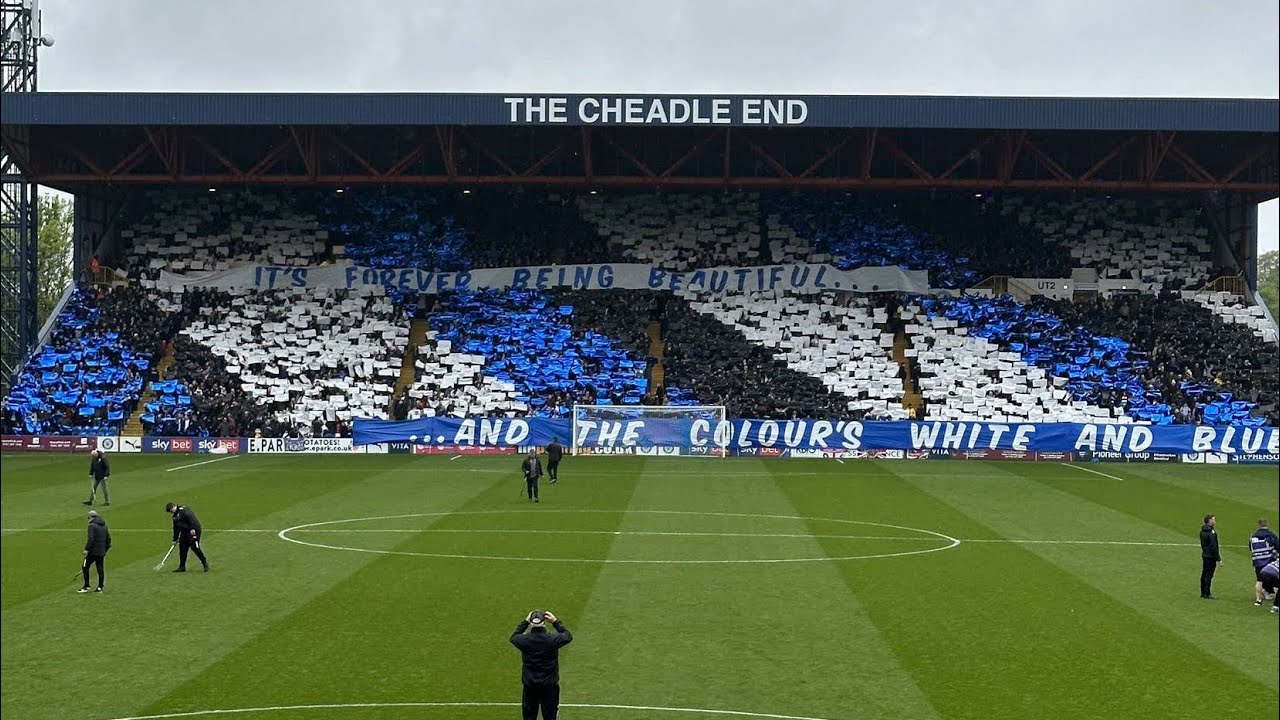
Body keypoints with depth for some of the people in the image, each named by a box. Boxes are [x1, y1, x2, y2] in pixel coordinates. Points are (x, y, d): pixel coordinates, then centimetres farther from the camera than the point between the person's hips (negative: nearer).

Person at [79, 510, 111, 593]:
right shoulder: (104, 526, 13)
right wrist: (105, 550, 22)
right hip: (101, 552, 7)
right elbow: (108, 538, 16)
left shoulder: (92, 526, -10)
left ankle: (86, 586, 1)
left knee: (85, 567, 3)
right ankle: (100, 587, 8)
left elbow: (91, 539, -19)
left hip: (93, 552, -7)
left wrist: (87, 549, -15)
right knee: (100, 569, 7)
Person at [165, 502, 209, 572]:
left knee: (194, 547, -11)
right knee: (182, 548, 6)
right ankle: (182, 567, 13)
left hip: (193, 530, -9)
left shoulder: (183, 509, -10)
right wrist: (175, 539, 26)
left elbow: (190, 517, -22)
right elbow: (176, 528, 25)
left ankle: (205, 562, 4)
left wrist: (192, 528, -29)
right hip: (185, 532, 9)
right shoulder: (175, 516, 19)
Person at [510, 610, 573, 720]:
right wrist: (555, 622, 8)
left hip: (529, 686, 1)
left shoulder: (525, 640, -13)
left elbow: (513, 637, 12)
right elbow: (568, 636, 4)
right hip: (549, 686, -1)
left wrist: (525, 622, 15)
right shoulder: (552, 640, -17)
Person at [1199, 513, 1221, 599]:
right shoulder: (1211, 532, -19)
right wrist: (1218, 559, -16)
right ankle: (1207, 594, -2)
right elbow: (1213, 547, -20)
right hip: (1211, 556, -9)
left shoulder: (1202, 531, 9)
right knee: (1209, 575, -4)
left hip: (1204, 555, 9)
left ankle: (1203, 592, 22)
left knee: (1204, 574, 15)